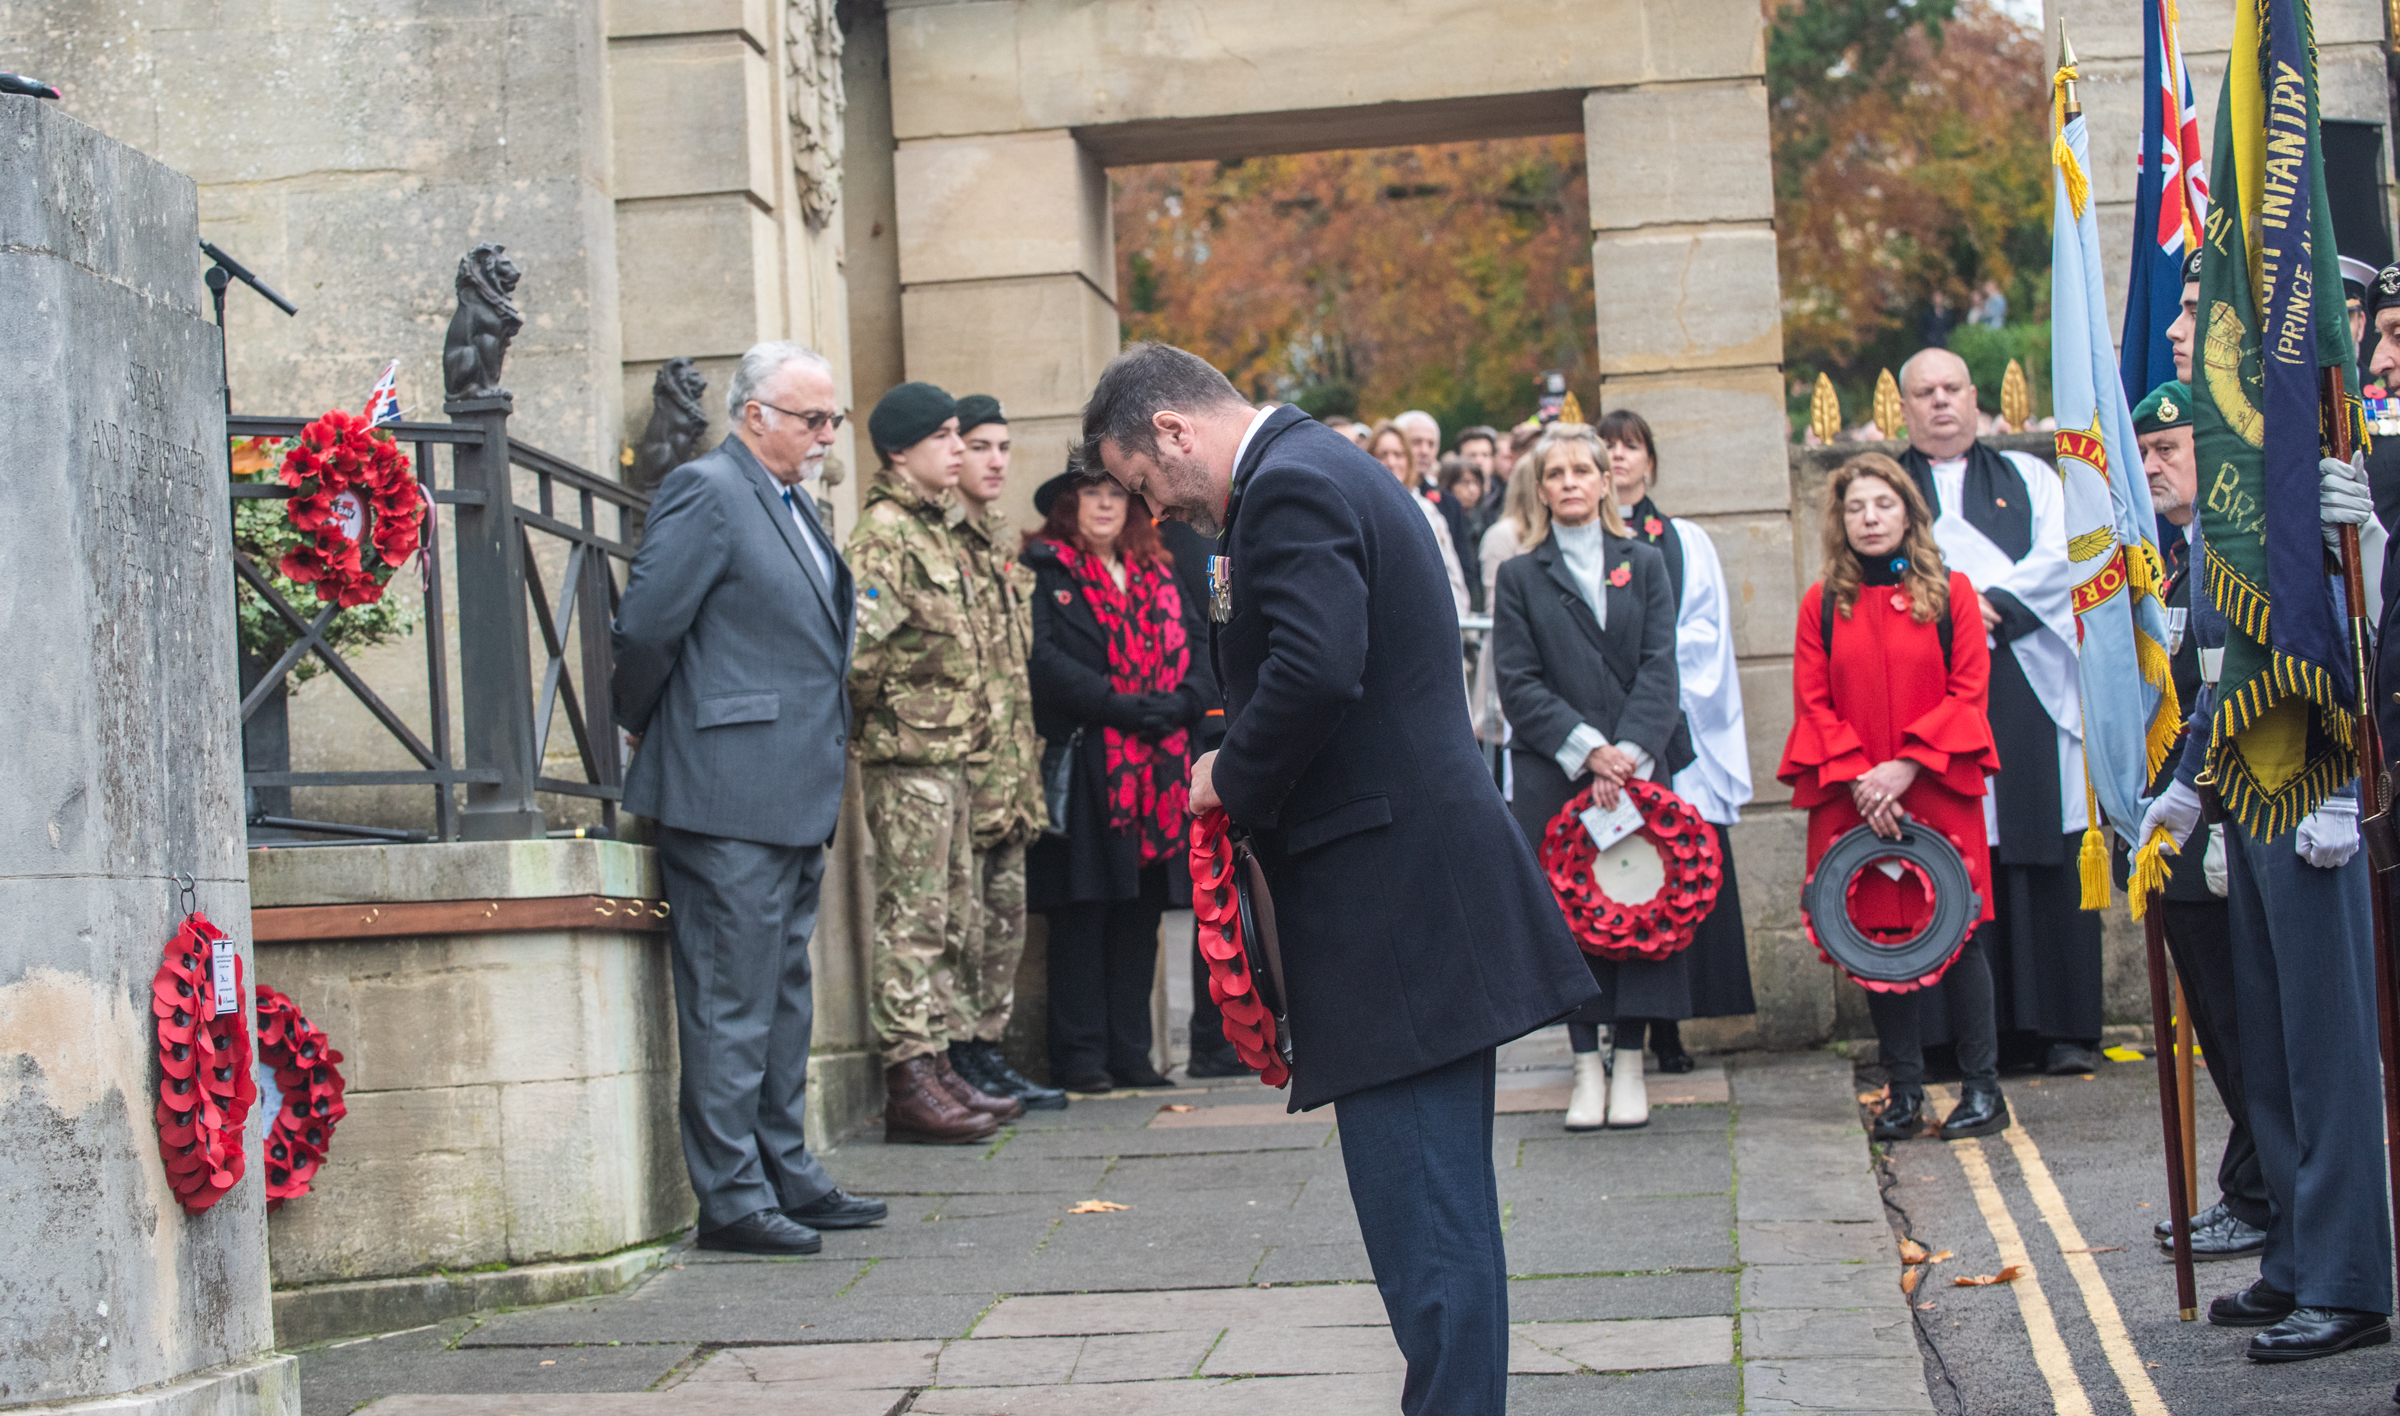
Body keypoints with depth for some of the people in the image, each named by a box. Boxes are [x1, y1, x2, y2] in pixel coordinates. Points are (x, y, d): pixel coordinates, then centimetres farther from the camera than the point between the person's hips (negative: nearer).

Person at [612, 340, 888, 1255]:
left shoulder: (793, 502, 18)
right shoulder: (707, 492, -11)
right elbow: (644, 628, -15)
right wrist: (645, 726, -1)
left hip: (795, 799, 10)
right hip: (729, 798, -10)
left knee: (783, 999, 15)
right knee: (731, 1002, -5)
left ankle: (787, 1178, 23)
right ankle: (732, 1199, -1)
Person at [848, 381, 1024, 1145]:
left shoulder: (935, 530, 18)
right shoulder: (883, 532, -13)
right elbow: (857, 644, -23)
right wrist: (883, 711, -10)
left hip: (947, 751, 10)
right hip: (907, 755, -10)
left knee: (948, 918, 12)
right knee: (912, 918, -8)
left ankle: (934, 1068, 19)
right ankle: (910, 1082, -6)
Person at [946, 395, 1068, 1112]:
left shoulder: (1004, 544, 20)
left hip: (1010, 766, 9)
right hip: (960, 759, -9)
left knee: (1005, 914, 11)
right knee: (963, 916, -7)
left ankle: (989, 1048, 17)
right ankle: (960, 1056, -2)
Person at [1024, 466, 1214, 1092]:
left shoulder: (1158, 576, 19)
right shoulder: (1044, 572, 1)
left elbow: (1201, 651, 11)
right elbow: (1045, 659, -12)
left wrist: (1179, 702, -9)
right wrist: (1120, 705, -18)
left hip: (1159, 770, 6)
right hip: (1083, 768, -5)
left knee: (1141, 912, 7)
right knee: (1083, 911, -4)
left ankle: (1131, 1052, 12)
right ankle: (1079, 1056, 0)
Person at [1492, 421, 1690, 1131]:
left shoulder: (1644, 564, 11)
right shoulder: (1520, 577, 8)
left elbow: (1658, 668, 2)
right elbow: (1520, 684, -1)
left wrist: (1626, 753, -12)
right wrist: (1587, 749, -12)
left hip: (1639, 764, 1)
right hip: (1553, 775, -1)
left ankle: (1629, 1064, 6)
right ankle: (1587, 1067, 5)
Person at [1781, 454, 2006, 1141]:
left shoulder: (1951, 592, 4)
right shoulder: (1822, 603, 8)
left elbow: (1969, 691, -2)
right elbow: (1813, 703, 4)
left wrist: (1906, 766, -13)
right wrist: (1858, 777, -10)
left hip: (1939, 795, -1)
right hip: (1852, 800, 2)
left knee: (1957, 932, -3)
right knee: (1879, 938, 3)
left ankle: (1983, 1088, 5)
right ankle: (1904, 1092, 10)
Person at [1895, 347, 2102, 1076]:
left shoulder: (2028, 478, 19)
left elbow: (2057, 558, 4)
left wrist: (1995, 604, -12)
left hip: (2026, 692, 1)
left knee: (2045, 854, -5)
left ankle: (2061, 1027, -3)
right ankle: (1955, 1034, -5)